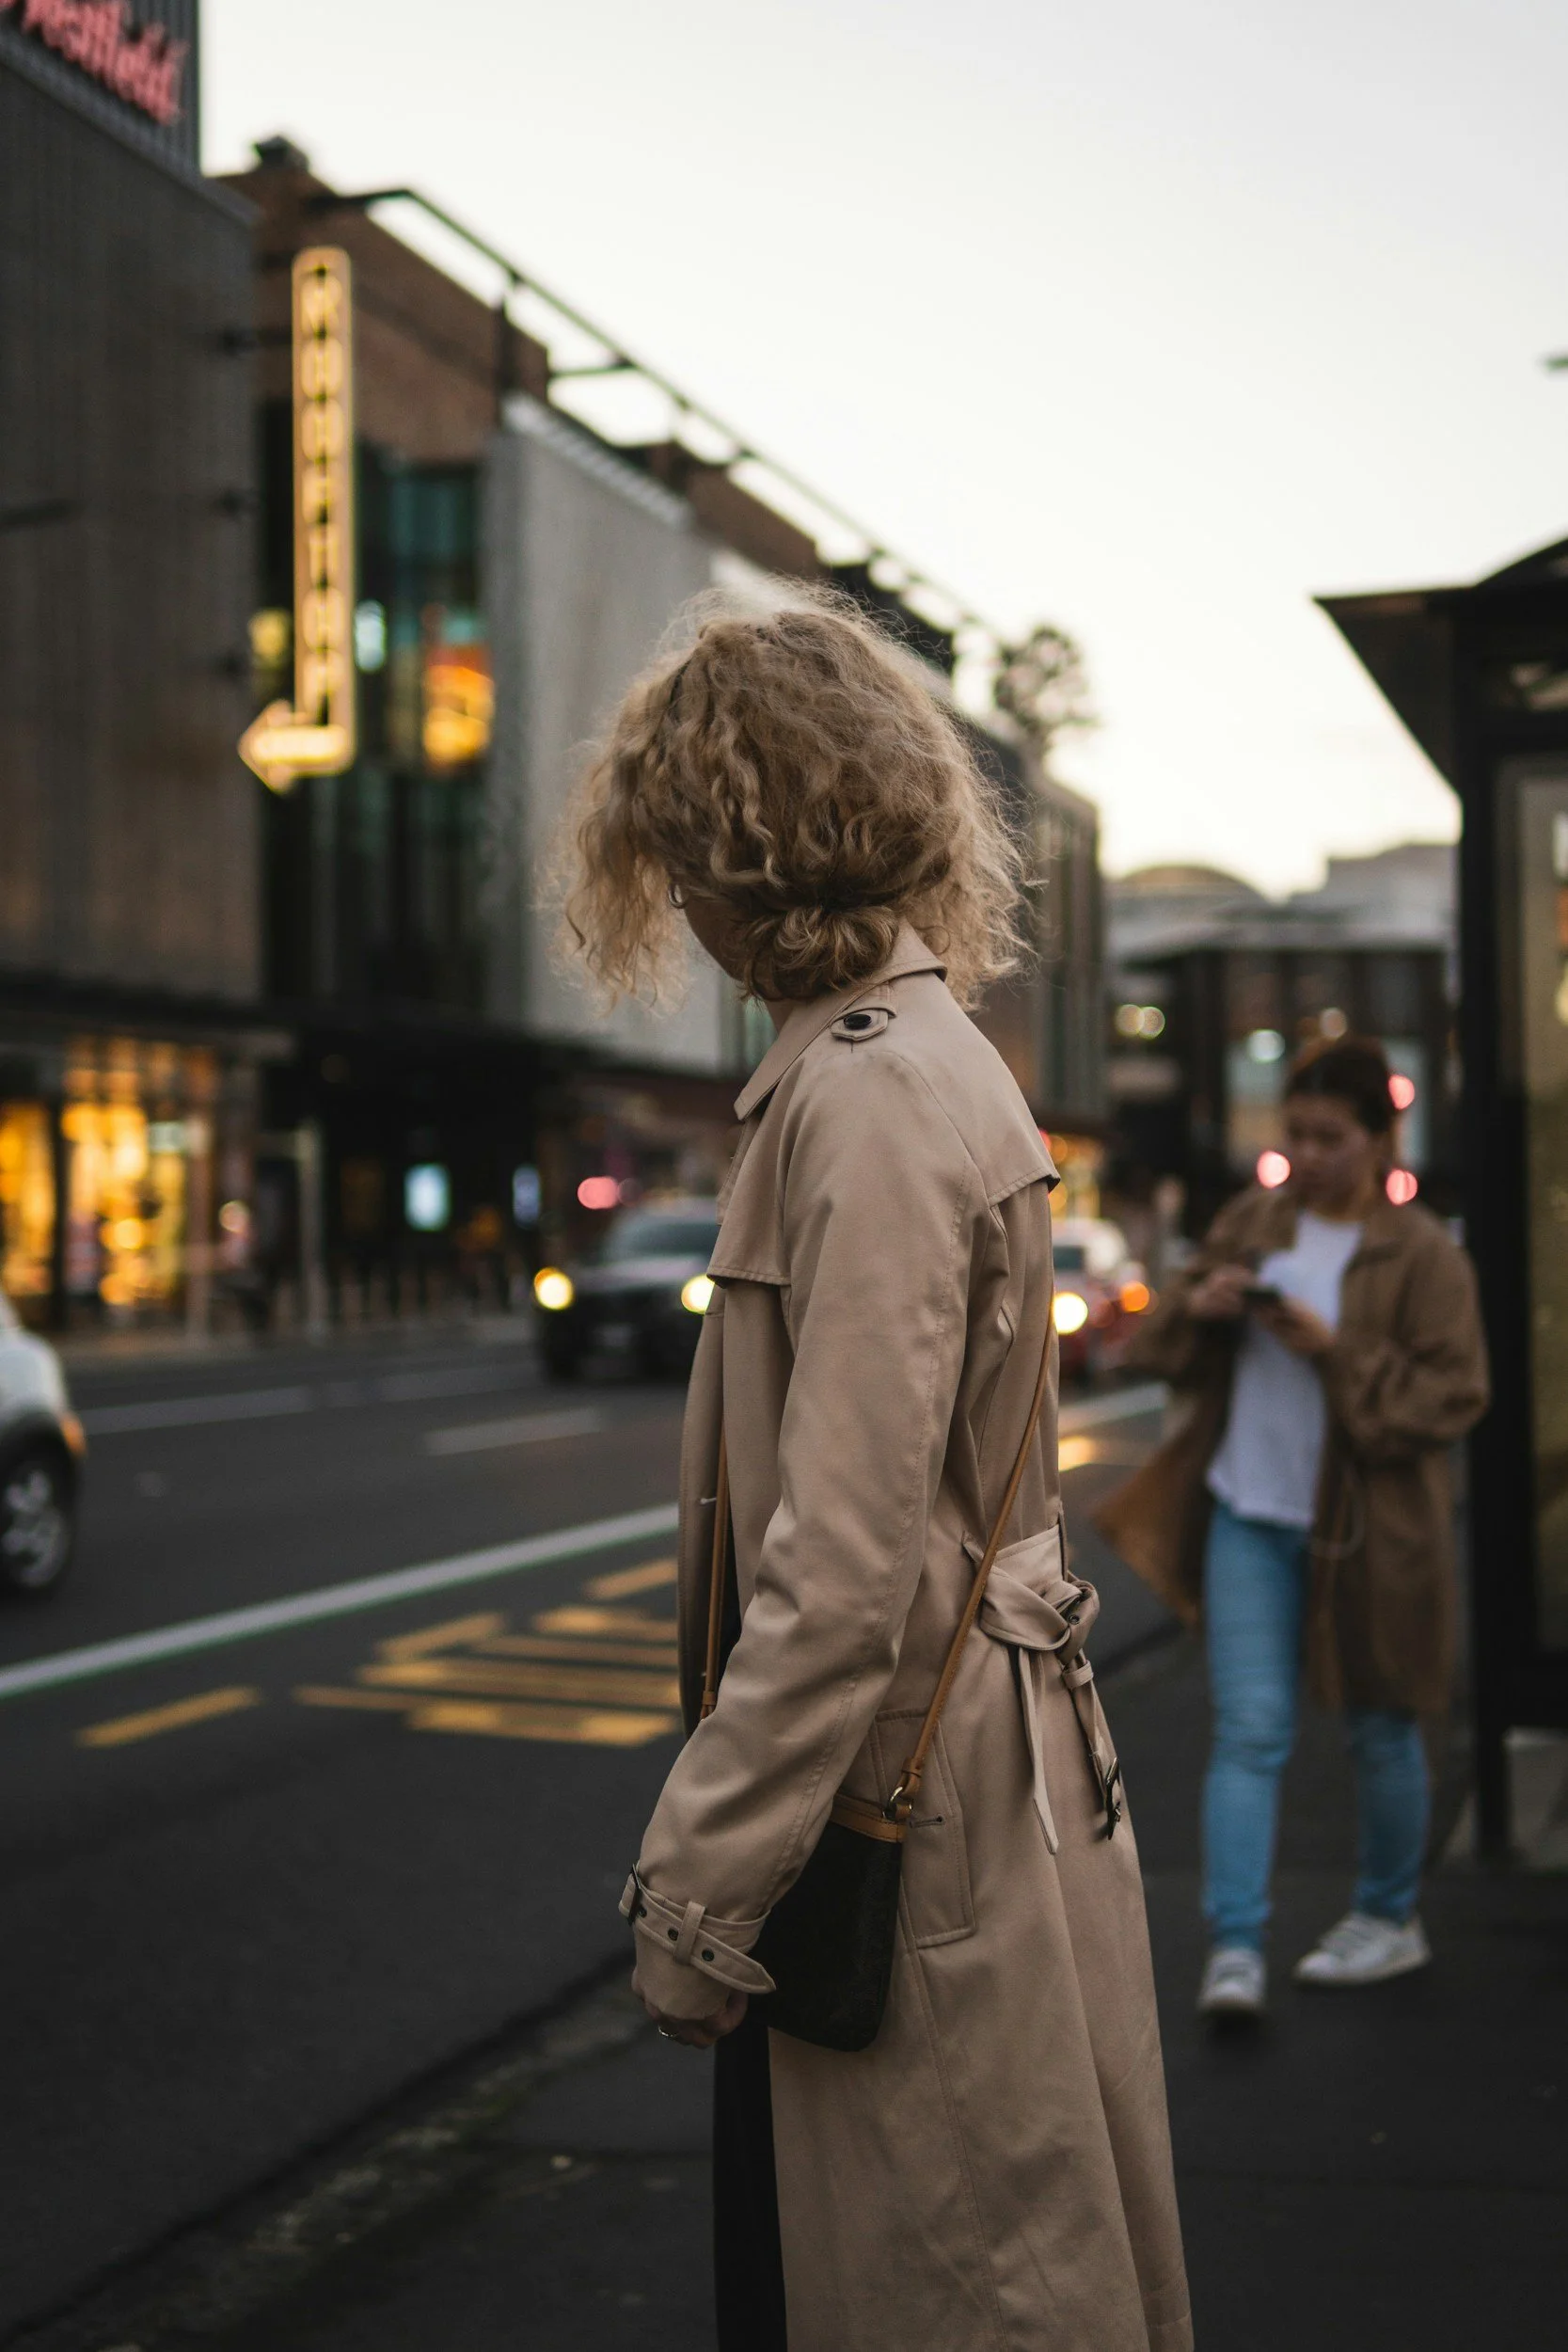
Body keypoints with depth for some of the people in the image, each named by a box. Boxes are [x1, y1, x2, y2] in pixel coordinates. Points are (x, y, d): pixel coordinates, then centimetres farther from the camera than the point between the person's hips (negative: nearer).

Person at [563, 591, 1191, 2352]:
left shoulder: (873, 1102, -20)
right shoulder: (913, 1056, 12)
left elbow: (843, 1567, -25)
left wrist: (695, 1891, -18)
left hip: (906, 1805, -10)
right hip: (948, 1774, 10)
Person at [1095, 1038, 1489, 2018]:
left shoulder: (1422, 1254, -6)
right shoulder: (1252, 1222, 7)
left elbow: (1453, 1395, -12)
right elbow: (1167, 1345, 14)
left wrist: (1335, 1350, -21)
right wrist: (1200, 1306, -8)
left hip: (1365, 1527, -3)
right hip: (1249, 1515, 3)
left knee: (1381, 1731, 12)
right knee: (1250, 1730, -4)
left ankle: (1390, 1919, 31)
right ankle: (1236, 1947, -5)